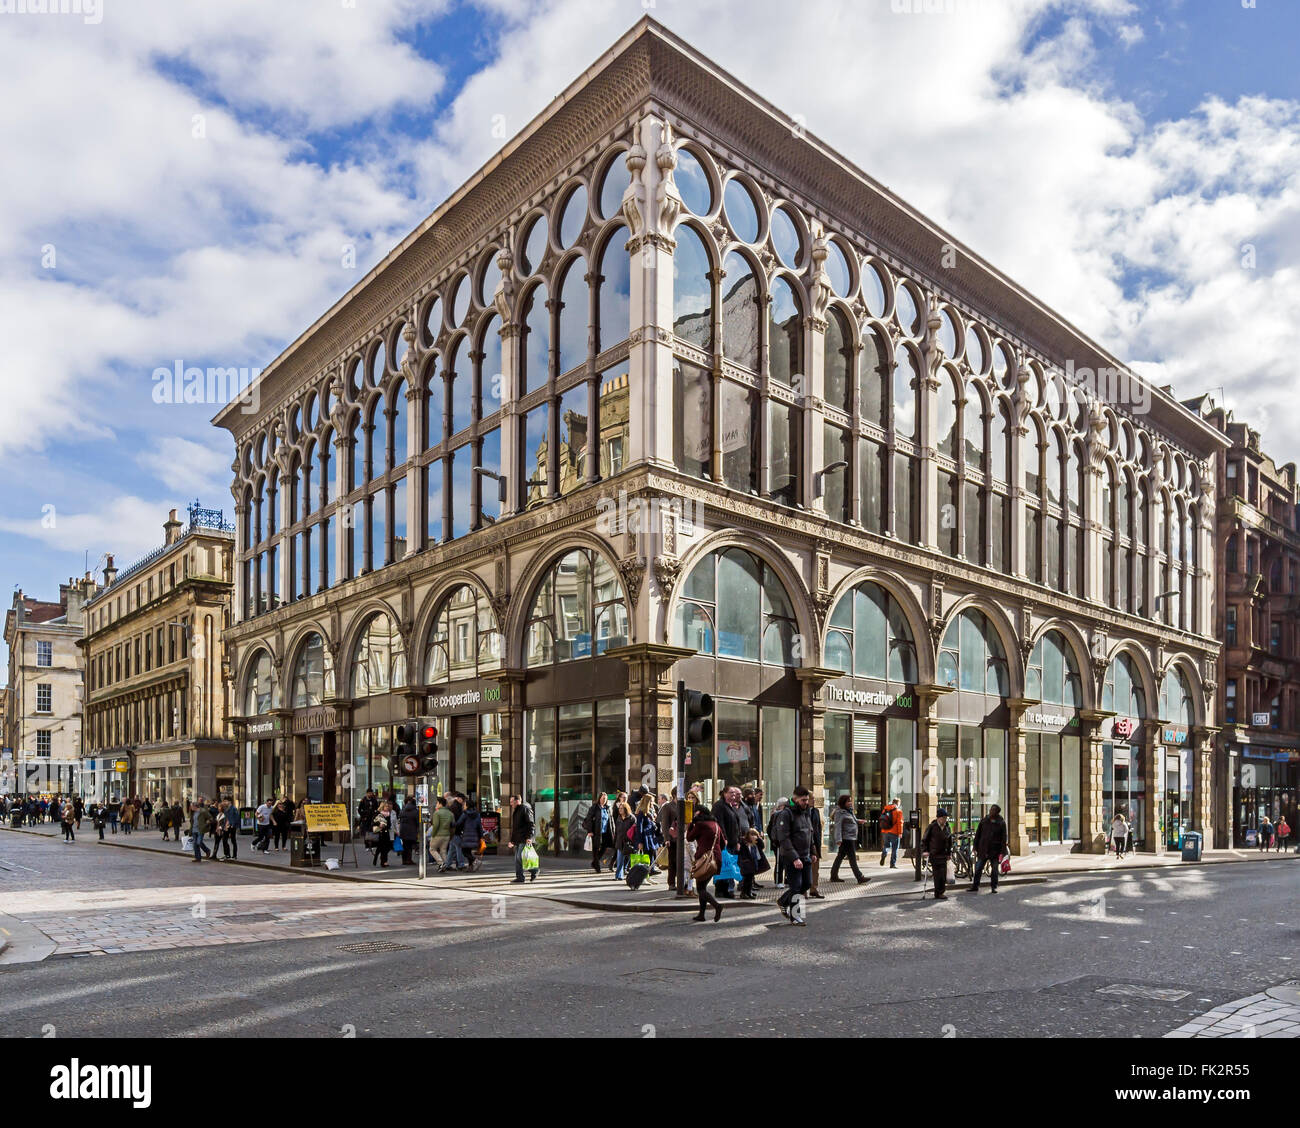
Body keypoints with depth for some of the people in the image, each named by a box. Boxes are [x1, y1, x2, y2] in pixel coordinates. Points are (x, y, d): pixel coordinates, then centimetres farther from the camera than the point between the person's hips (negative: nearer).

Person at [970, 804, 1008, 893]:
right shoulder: (984, 820, 4)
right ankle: (975, 886, 14)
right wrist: (975, 847, 4)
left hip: (995, 850, -2)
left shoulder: (1001, 823, -2)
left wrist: (1002, 852, -9)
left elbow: (1003, 838, -3)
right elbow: (977, 834, 8)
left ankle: (994, 887, 19)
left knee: (995, 870, 6)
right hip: (983, 849, 2)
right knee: (978, 869, 5)